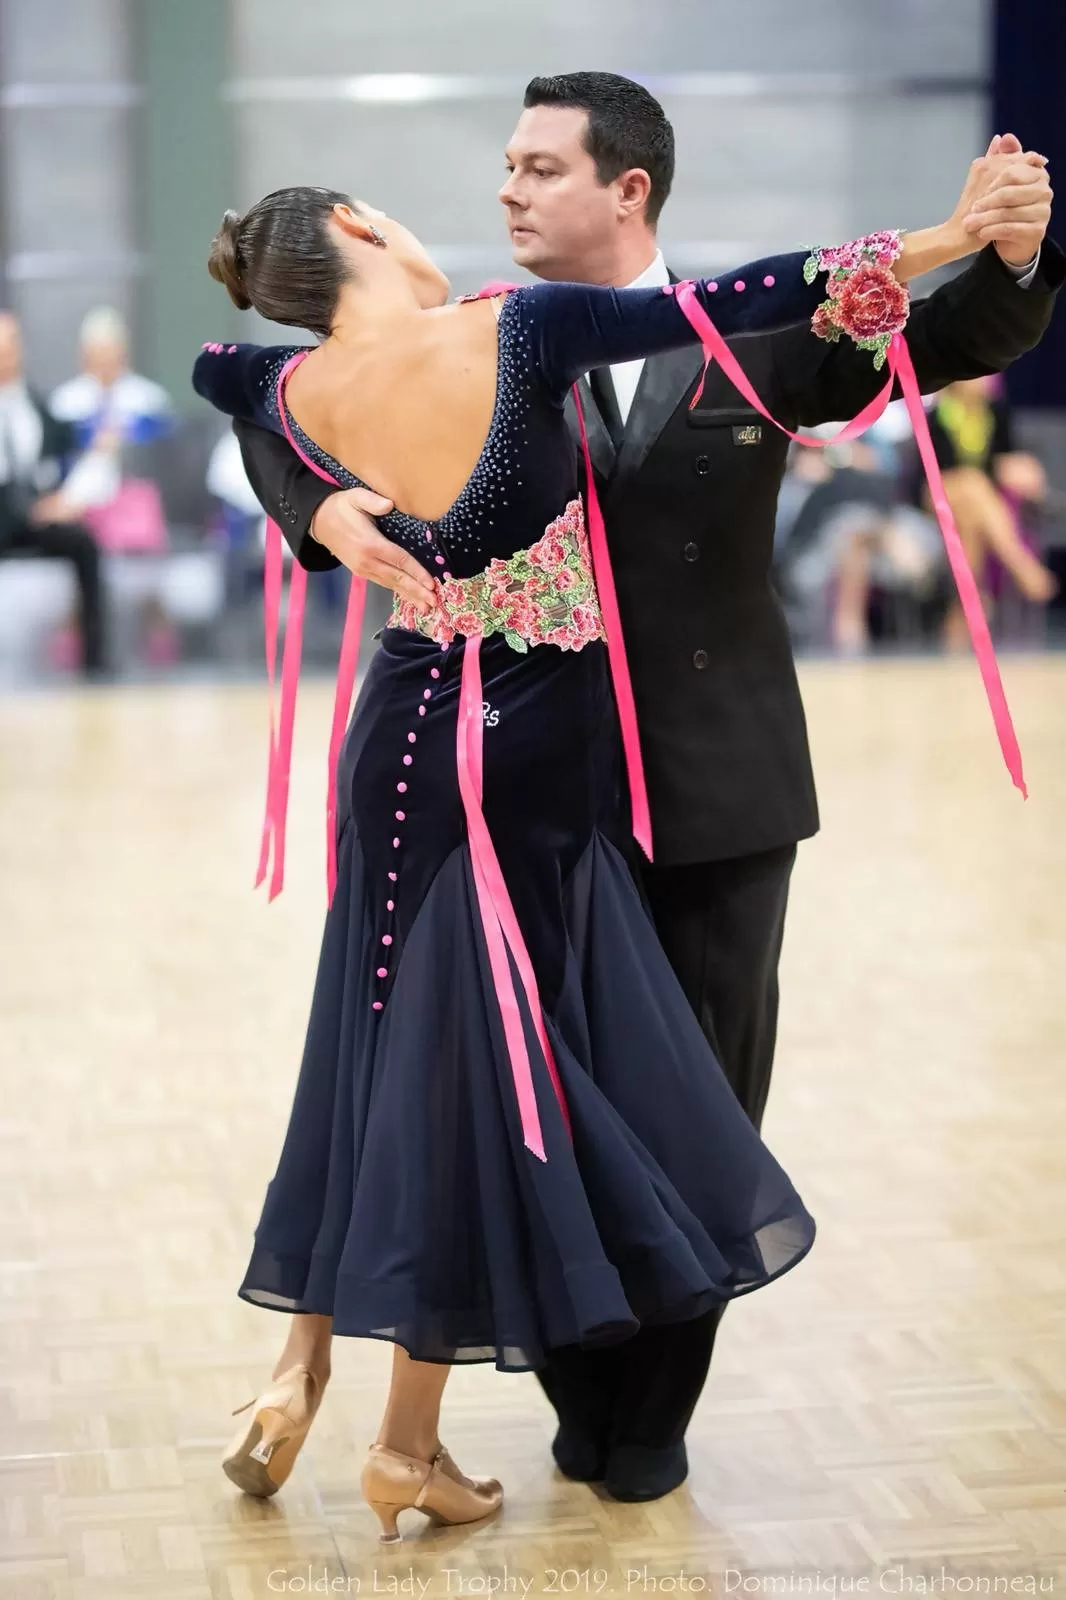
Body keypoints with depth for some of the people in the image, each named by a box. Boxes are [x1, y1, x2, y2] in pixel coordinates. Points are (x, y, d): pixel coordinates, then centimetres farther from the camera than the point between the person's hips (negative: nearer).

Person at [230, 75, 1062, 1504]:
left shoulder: (754, 337, 0)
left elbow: (951, 342, 2)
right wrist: (326, 510, -23)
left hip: (720, 796, 0)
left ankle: (654, 1411, 24)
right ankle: (583, 1394, 28)